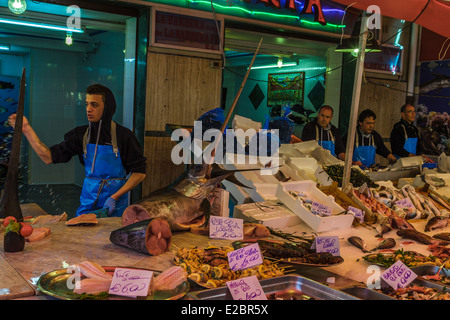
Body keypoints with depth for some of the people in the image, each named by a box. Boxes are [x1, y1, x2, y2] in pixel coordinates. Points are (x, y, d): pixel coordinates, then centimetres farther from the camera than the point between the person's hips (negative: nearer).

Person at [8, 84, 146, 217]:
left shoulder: (123, 135, -12)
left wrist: (114, 198, -17)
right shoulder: (81, 134, 1)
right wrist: (26, 129, -8)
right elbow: (49, 157, -3)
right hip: (87, 204, 4)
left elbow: (140, 173, -11)